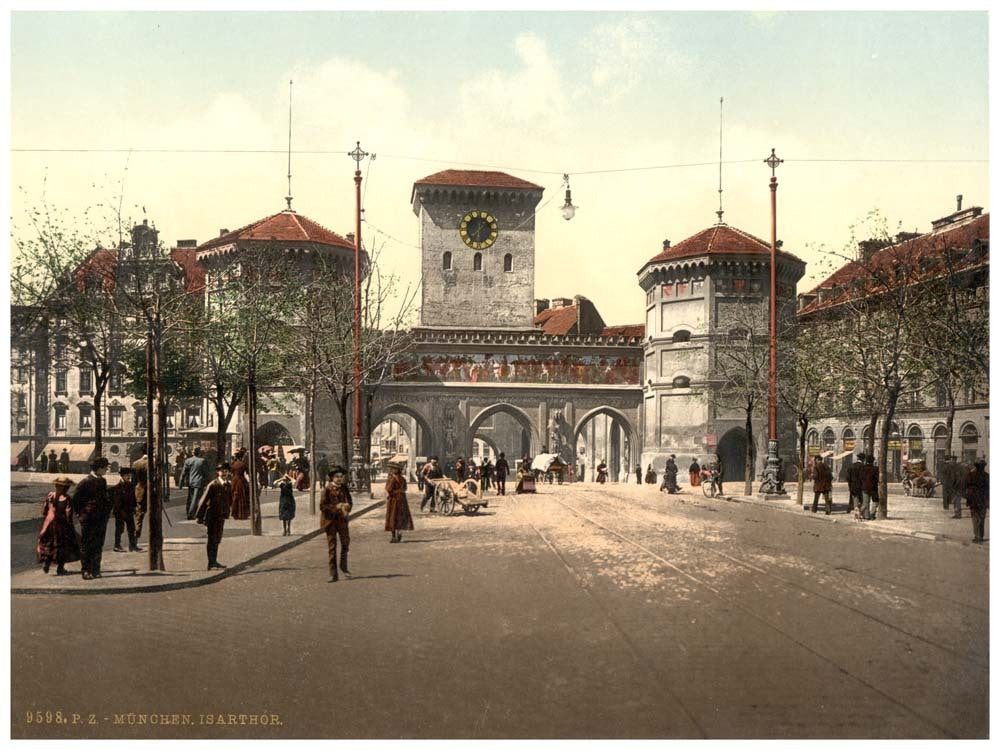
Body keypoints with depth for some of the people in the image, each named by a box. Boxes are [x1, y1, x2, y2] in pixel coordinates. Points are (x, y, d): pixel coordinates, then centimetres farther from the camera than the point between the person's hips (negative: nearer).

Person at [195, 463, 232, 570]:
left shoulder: (229, 485, 4)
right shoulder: (212, 485, -15)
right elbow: (204, 501, -13)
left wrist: (227, 513, 14)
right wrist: (199, 516, -12)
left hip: (221, 516, 7)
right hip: (212, 516, -7)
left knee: (217, 539, 15)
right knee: (211, 538, -1)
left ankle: (214, 561, 26)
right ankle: (211, 562, 3)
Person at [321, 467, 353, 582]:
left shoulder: (344, 488, 4)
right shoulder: (327, 489, -9)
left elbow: (350, 502, 9)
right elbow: (322, 506, -12)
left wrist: (347, 506, -13)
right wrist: (336, 507, -21)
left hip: (342, 519, 3)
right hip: (330, 519, -3)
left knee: (345, 542, 0)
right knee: (332, 546, 2)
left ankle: (343, 566, 25)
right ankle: (333, 574, 6)